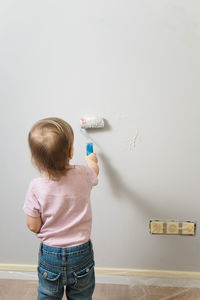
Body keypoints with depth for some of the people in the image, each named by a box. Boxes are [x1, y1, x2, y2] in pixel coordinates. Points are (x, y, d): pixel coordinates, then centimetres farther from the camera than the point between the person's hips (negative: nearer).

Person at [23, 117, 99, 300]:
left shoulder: (36, 187, -22)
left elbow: (33, 226, -12)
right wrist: (92, 160, 30)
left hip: (50, 255, 0)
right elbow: (94, 170, 8)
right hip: (81, 253, 1)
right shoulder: (83, 175, -18)